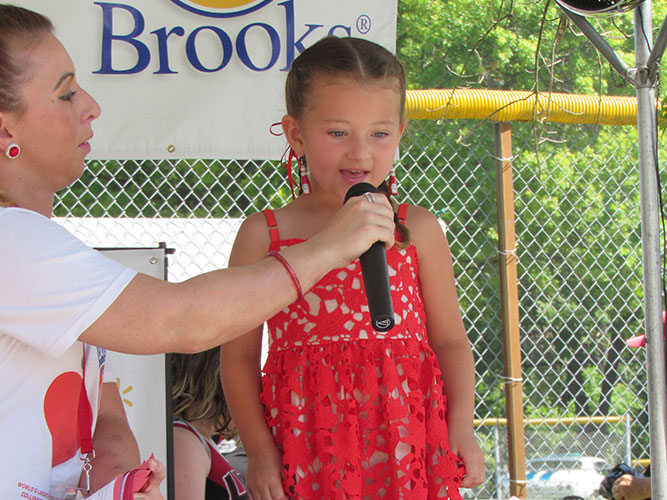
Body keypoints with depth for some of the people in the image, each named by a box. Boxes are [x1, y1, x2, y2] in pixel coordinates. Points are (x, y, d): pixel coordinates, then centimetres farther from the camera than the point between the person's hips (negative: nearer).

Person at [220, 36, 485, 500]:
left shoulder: (417, 230, 8)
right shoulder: (264, 235, 3)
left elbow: (450, 340, 12)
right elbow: (239, 354, 4)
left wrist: (461, 427, 0)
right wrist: (259, 449, -3)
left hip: (404, 443, 1)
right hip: (306, 452, -1)